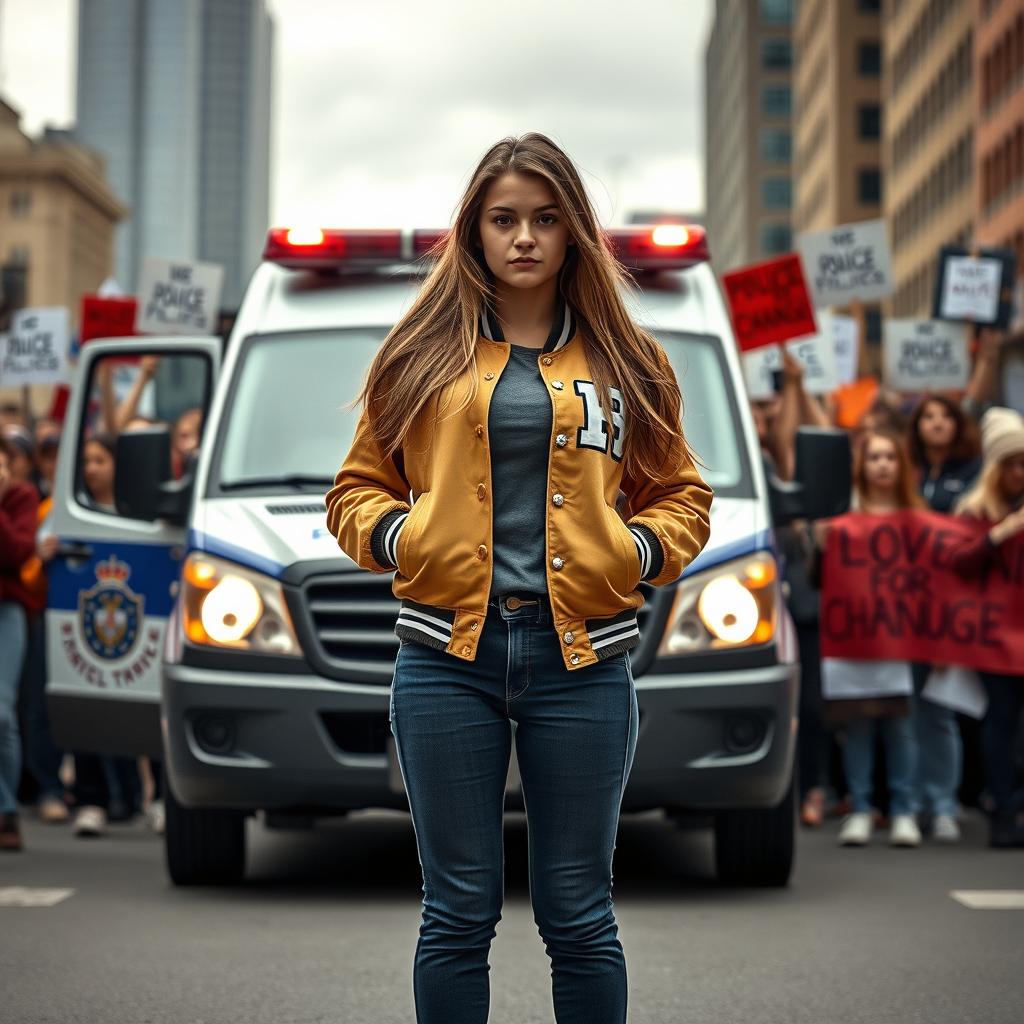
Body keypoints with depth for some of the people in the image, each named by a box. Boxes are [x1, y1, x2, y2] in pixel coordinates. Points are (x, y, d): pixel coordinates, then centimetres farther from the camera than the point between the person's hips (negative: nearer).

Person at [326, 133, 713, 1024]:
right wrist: (396, 535, -7)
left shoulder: (627, 361, 10)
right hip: (448, 656, 0)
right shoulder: (422, 352, 8)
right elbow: (357, 489, 13)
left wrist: (640, 547, -5)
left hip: (582, 658, 0)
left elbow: (682, 497, 15)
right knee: (459, 912, 6)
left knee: (578, 914, 8)